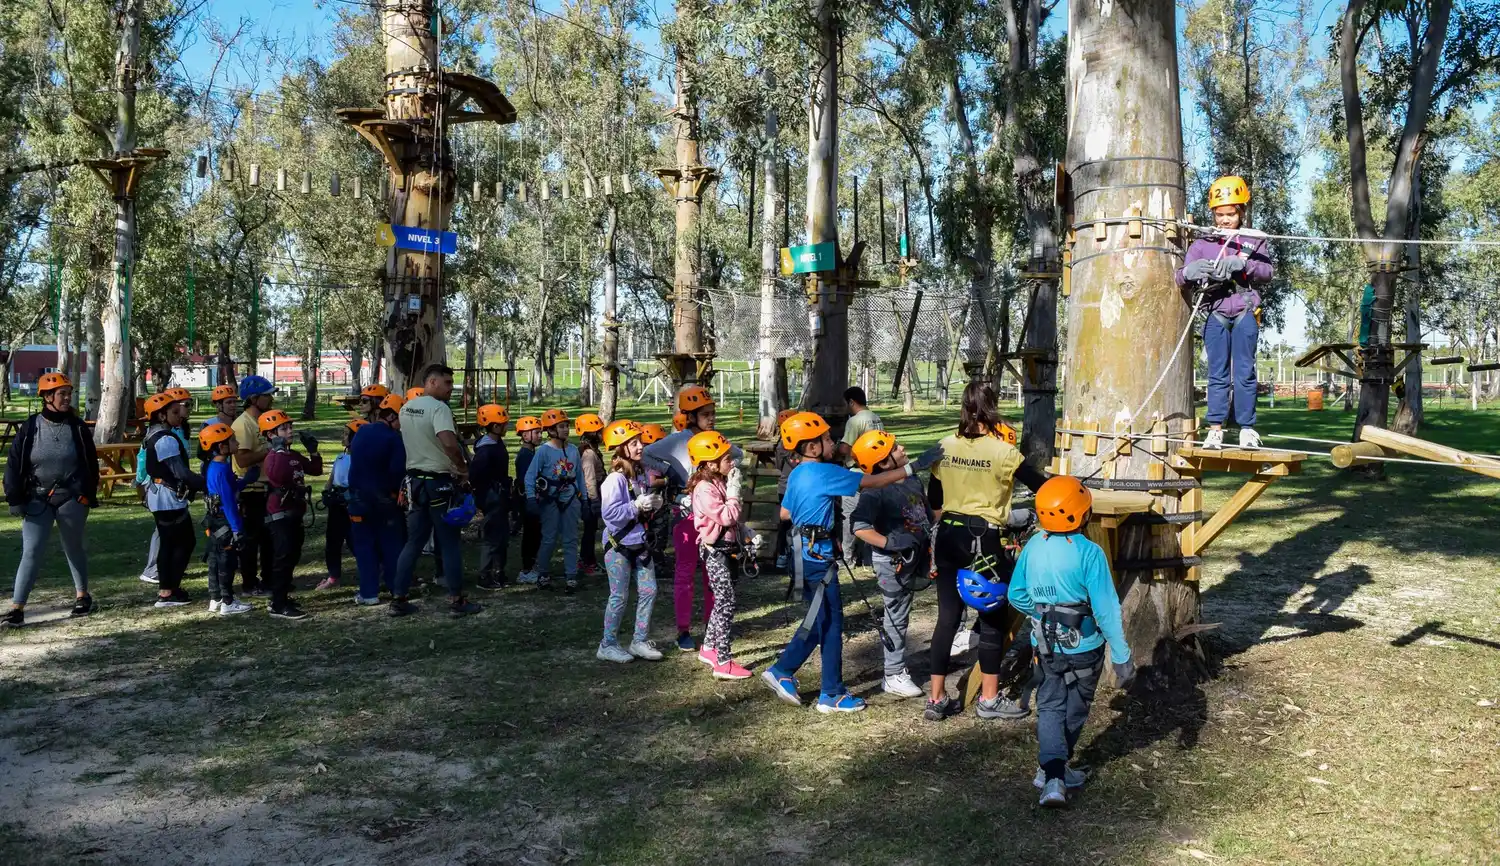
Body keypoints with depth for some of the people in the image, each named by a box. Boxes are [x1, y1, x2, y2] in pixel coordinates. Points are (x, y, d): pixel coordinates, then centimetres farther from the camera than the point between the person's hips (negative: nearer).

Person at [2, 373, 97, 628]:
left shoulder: (78, 427, 0)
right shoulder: (30, 428, -3)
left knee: (74, 548, 15)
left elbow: (91, 463, 6)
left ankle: (82, 595, 32)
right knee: (31, 552, -6)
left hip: (72, 499, 1)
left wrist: (90, 495, 4)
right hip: (37, 500, -1)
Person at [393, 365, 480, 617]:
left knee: (414, 542, 13)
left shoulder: (406, 408, 10)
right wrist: (464, 468, -17)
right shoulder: (438, 407, -17)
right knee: (450, 543, 1)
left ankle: (399, 599, 14)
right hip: (439, 482, -8)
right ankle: (457, 601, 6)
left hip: (415, 480, 8)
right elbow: (449, 443, -32)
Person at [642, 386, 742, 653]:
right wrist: (667, 471, -15)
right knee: (686, 571, 2)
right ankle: (684, 631, 8)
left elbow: (738, 455, 24)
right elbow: (644, 455, -15)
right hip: (687, 512, -5)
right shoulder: (678, 440, -10)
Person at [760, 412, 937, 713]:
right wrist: (914, 466, -13)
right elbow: (873, 482, -17)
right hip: (818, 556, -9)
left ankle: (781, 672, 22)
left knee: (818, 620, 18)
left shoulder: (798, 474, 9)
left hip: (805, 553, 9)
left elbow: (784, 513, 19)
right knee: (831, 623, 2)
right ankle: (832, 695, 11)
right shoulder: (824, 473, -18)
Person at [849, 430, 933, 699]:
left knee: (900, 614, 19)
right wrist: (889, 542, -32)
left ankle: (898, 668, 32)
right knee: (897, 616, 2)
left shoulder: (913, 482, 5)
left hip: (913, 557, 8)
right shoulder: (876, 492, -21)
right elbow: (860, 527, -29)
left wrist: (930, 543, 11)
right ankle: (894, 676, 13)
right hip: (892, 560, -8)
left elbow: (927, 516, 16)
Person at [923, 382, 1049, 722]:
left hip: (948, 537, 5)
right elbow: (1041, 485, -6)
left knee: (947, 616, 10)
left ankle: (936, 699, 14)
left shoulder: (945, 447, 2)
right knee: (993, 618, 9)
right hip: (984, 540, -5)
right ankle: (989, 699, 17)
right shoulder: (1001, 451, -12)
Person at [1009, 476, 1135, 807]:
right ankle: (1055, 767, 34)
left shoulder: (1033, 547, -7)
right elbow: (1107, 610, -21)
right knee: (1074, 710, 18)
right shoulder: (1089, 554, -22)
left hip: (1045, 645, 3)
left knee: (1050, 706, 13)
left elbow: (1016, 596, 3)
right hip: (1084, 646, -3)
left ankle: (1052, 775, -3)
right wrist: (1122, 658, -15)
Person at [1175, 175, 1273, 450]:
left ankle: (1247, 428, 5)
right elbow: (1181, 277, 1)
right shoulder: (1203, 243, 9)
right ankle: (1215, 429, 1)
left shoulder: (1254, 242, 10)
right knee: (1217, 374, 1)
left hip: (1245, 313, 0)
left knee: (1244, 372, 0)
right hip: (1216, 314, 1)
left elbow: (1266, 273, -4)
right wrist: (1190, 272, -23)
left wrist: (1241, 263, -22)